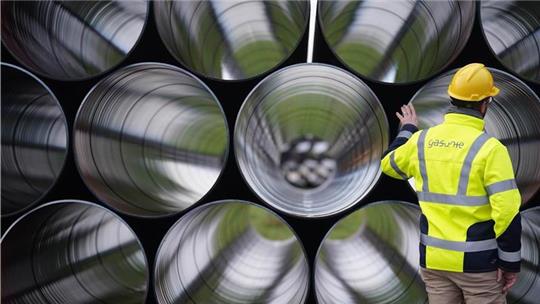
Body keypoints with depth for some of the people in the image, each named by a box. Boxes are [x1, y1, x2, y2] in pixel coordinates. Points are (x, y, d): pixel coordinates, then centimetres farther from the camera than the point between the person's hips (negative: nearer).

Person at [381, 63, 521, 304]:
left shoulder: (421, 141, 1)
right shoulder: (489, 148, -15)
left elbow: (389, 164, 22)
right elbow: (507, 211, -18)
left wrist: (407, 130, 38)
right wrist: (511, 262, -8)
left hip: (434, 259, 5)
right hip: (478, 262, -5)